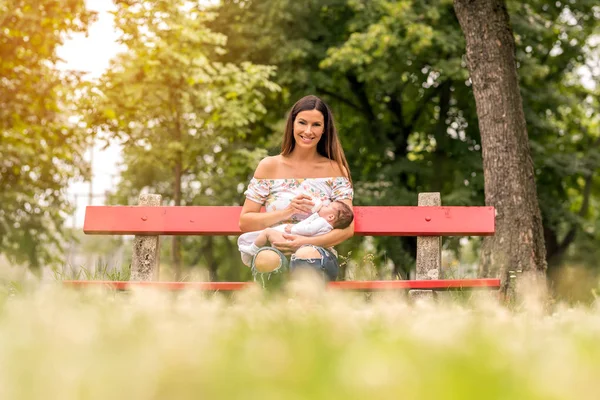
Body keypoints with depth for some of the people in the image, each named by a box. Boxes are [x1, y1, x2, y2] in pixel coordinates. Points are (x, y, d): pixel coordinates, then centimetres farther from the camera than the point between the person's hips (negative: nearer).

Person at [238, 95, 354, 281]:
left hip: (318, 259, 0)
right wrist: (287, 212, -9)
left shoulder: (335, 170, 10)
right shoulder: (269, 166, 11)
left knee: (307, 255, -39)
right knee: (266, 258, -38)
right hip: (276, 252, 0)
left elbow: (347, 228, 0)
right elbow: (244, 222, 7)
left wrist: (306, 242, -16)